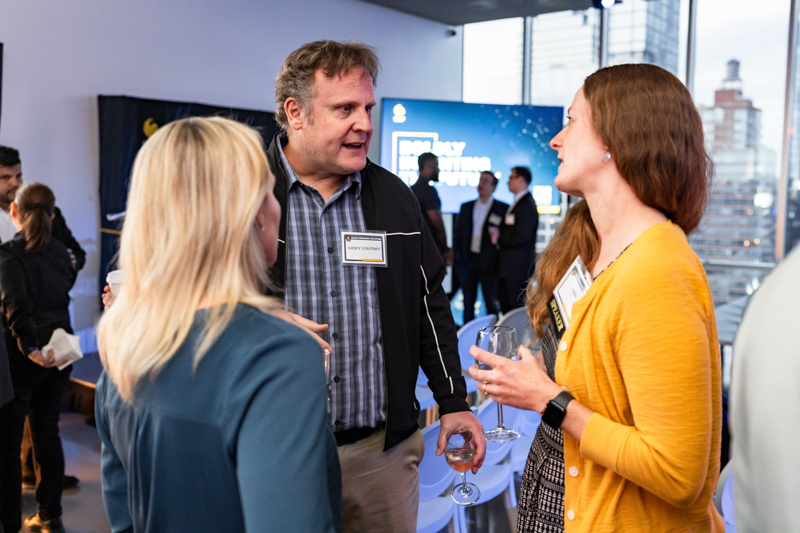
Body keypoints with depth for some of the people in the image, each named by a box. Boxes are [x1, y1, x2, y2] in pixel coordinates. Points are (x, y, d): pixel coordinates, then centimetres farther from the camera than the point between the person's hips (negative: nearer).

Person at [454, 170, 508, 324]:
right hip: (467, 260, 4)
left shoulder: (502, 209, 1)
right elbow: (457, 233, 12)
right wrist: (457, 256, 4)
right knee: (468, 302, 8)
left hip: (488, 262, -4)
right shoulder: (466, 207, 13)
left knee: (491, 302, 2)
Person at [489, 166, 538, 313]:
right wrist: (498, 232, 5)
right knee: (506, 310, 13)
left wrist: (499, 239, -8)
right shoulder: (516, 204, 18)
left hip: (518, 269, -10)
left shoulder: (527, 205, -13)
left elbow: (521, 237, -20)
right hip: (507, 268, 10)